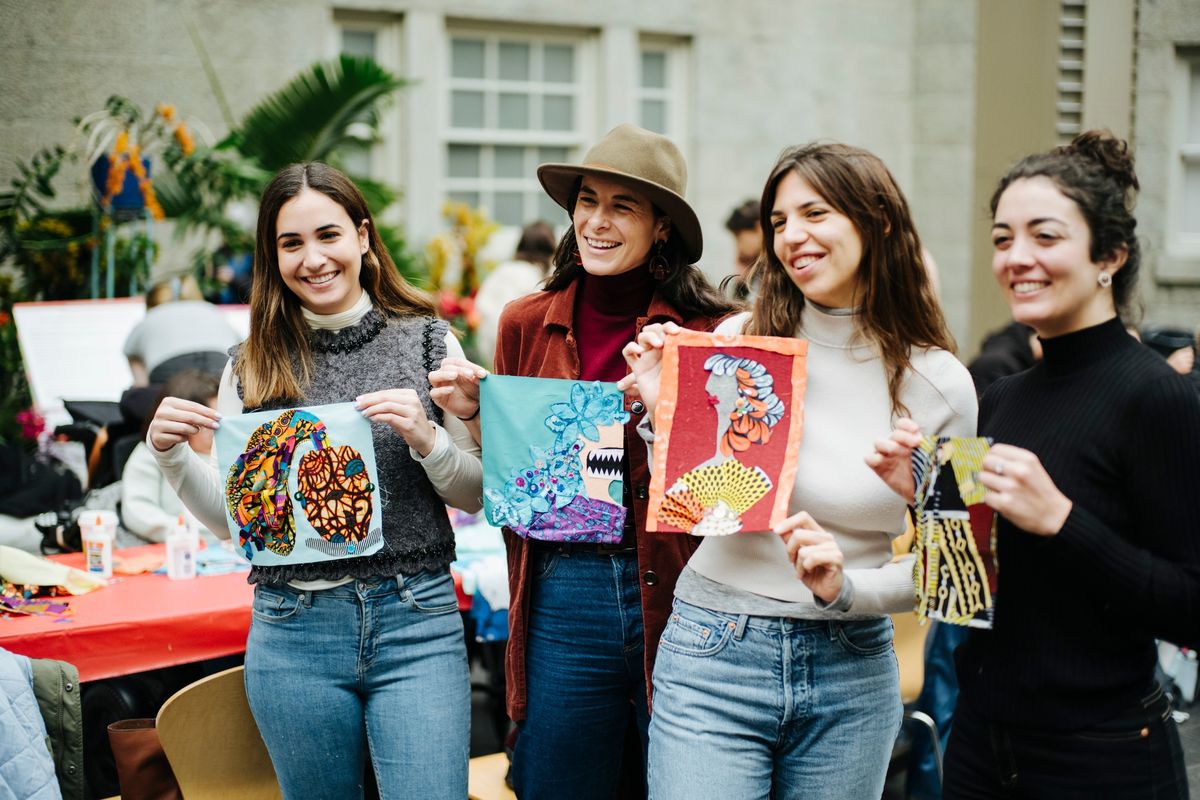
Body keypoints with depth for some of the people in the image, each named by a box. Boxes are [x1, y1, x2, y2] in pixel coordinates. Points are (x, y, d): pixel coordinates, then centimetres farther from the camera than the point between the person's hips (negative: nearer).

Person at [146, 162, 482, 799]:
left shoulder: (426, 341, 2)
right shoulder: (253, 368, 6)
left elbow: (476, 495, 4)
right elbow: (231, 516, 9)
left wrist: (426, 438, -15)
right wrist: (168, 453, -6)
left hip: (416, 624, -1)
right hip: (293, 632, 2)